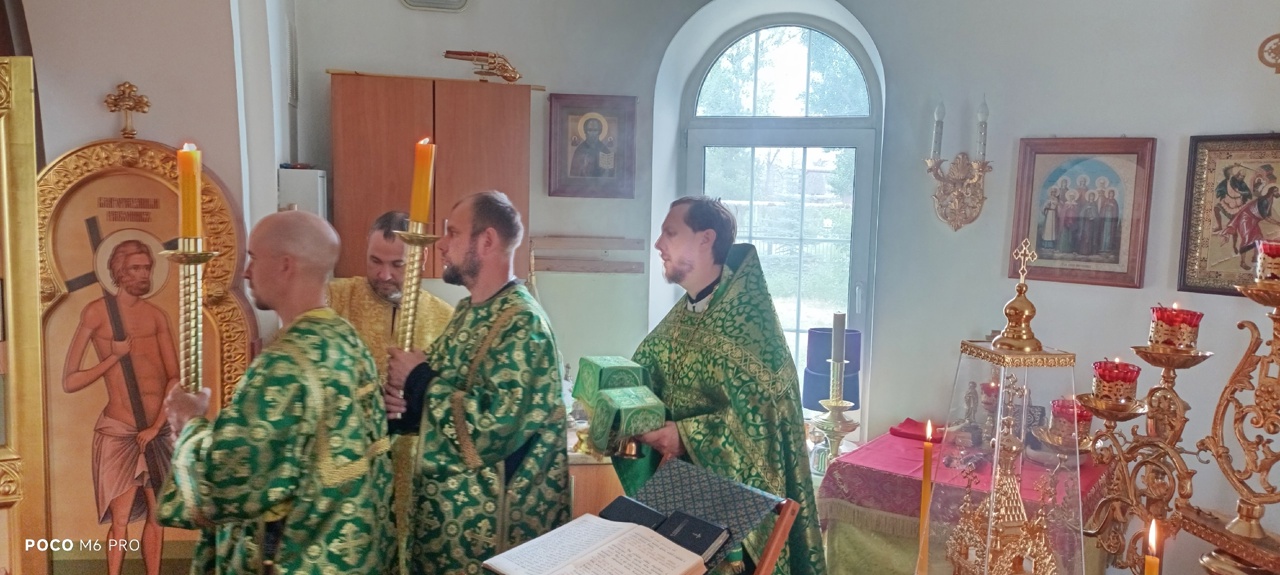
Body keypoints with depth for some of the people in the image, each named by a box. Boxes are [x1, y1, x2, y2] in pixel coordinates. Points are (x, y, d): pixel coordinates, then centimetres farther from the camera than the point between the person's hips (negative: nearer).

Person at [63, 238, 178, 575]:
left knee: (157, 516, 11)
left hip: (160, 429, 4)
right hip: (119, 432, -4)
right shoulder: (97, 312, -3)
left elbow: (175, 378, 3)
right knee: (120, 521, 3)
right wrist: (114, 357, -10)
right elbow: (69, 382, -6)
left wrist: (156, 425, -6)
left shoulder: (158, 316, 7)